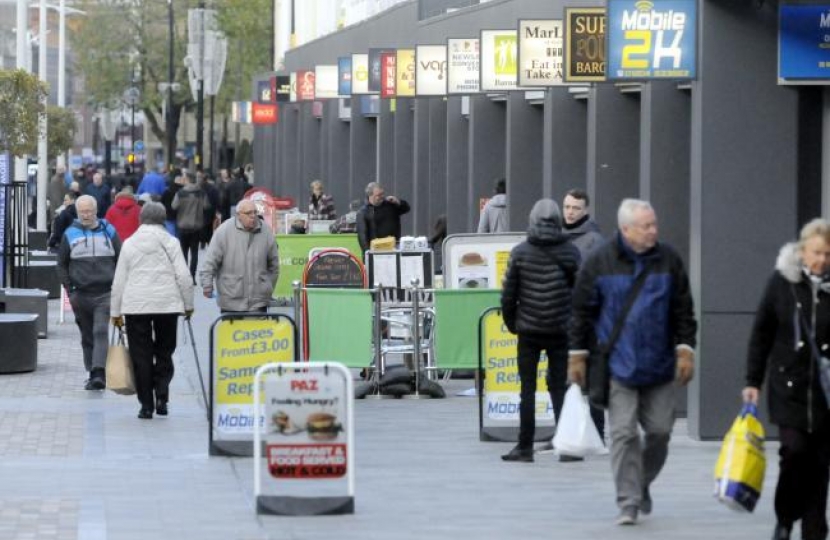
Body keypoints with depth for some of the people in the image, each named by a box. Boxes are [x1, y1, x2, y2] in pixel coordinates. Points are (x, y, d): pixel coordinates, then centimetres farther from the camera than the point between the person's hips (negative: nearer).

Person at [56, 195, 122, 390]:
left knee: (101, 332, -16)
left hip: (105, 294, -2)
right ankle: (92, 373, 17)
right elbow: (62, 265, 12)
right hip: (81, 294, 2)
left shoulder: (109, 232, 6)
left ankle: (99, 373, -24)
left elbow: (121, 261, 11)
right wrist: (69, 289, 2)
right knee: (87, 337, 8)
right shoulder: (70, 234, 7)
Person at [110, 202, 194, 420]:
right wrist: (188, 304, 8)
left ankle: (146, 404, 2)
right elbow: (184, 276, -2)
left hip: (135, 305, 0)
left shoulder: (129, 243, 6)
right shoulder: (170, 242, 2)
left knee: (141, 356, 4)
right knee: (164, 353, 12)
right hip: (167, 304, 0)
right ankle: (161, 396, -4)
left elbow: (119, 280, 6)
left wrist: (116, 312, 11)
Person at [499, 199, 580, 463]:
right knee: (560, 387, 7)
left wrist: (511, 323, 12)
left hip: (529, 330, -1)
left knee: (527, 389, 5)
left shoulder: (520, 253, -4)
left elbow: (508, 293, -2)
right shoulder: (570, 253, -3)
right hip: (561, 330, 1)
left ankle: (525, 446, 4)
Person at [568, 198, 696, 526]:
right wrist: (577, 355, 2)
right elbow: (582, 311, 2)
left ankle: (643, 484, 30)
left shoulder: (668, 261, 2)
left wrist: (685, 350, 1)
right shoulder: (600, 263, -3)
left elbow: (683, 311, 7)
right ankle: (629, 502, -1)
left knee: (659, 431, 6)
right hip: (617, 364, -2)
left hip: (659, 366, 2)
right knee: (623, 434, -5)